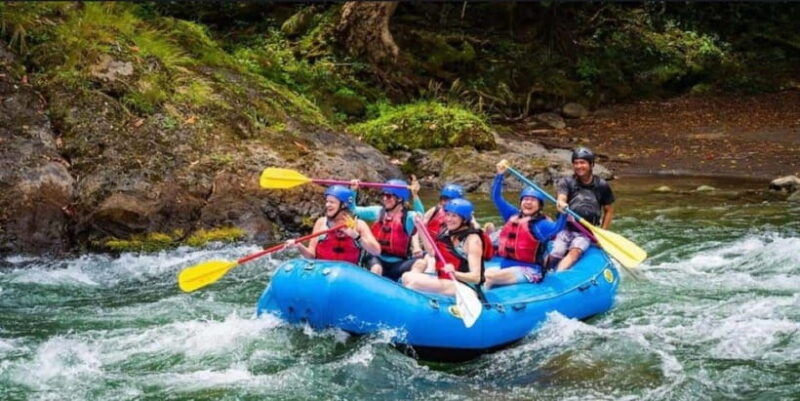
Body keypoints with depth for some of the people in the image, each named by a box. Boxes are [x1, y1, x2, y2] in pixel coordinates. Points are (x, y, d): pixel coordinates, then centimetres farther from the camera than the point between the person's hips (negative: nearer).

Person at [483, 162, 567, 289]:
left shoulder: (541, 223, -4)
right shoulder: (512, 215, 15)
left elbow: (556, 228, -25)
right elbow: (497, 198, 20)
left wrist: (563, 214, -43)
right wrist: (500, 175, 13)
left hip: (528, 271, -7)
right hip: (505, 267, 7)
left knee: (490, 276, -28)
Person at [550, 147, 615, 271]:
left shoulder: (602, 186, 3)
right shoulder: (566, 182, 0)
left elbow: (609, 210, 14)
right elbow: (561, 198, -20)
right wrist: (561, 204, -46)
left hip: (586, 233, -2)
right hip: (565, 228, 2)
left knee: (575, 252, -30)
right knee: (555, 255, -25)